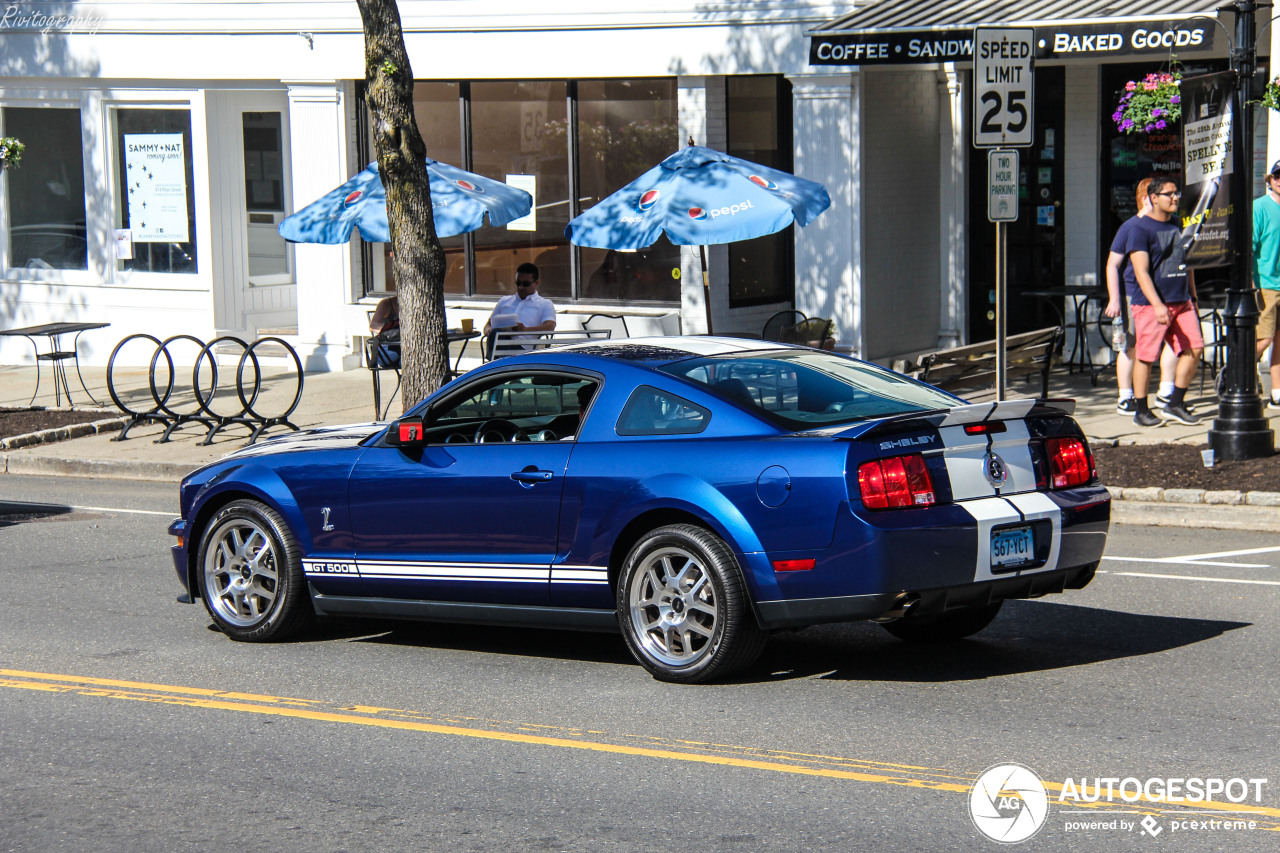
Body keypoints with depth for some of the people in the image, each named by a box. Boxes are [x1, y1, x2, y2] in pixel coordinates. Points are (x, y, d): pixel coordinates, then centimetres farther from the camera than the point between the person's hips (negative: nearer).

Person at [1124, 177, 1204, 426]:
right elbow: (1141, 272, -16)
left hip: (1181, 302, 7)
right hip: (1150, 303, -6)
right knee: (1146, 356, -4)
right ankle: (1141, 411, 8)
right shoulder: (1140, 229, -8)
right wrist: (1157, 305, -25)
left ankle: (1175, 405, 11)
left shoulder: (1180, 225, 14)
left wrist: (1192, 297, 22)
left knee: (1194, 348, -1)